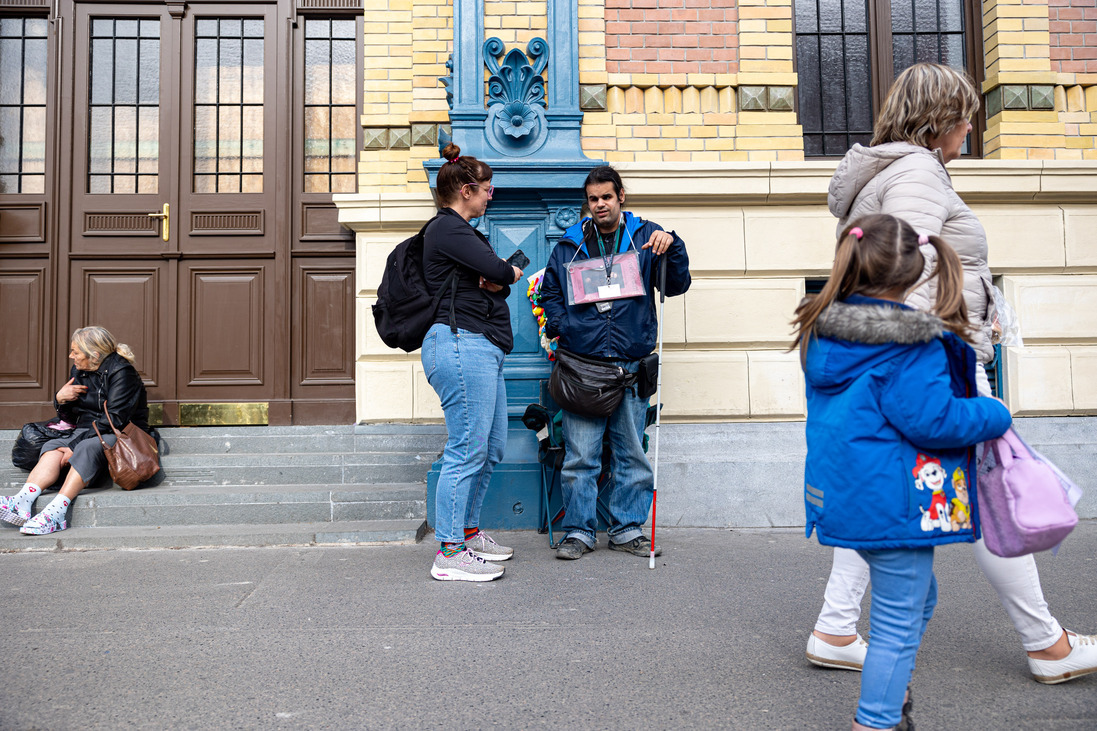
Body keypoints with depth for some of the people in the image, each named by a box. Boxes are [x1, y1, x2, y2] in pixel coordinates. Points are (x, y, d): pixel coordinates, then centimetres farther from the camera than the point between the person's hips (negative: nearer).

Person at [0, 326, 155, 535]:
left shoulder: (121, 372, -12)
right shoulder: (78, 371, 11)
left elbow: (115, 420, -20)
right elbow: (71, 418, 18)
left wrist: (75, 447, -23)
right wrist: (60, 400, -5)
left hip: (122, 435, -7)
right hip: (87, 432, 7)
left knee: (88, 448, -35)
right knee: (53, 446, -20)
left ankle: (56, 512, -46)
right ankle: (22, 502, -41)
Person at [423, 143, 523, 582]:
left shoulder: (459, 231, 26)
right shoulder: (447, 228, -7)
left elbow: (498, 274, 19)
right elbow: (499, 270, -17)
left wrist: (496, 279, -6)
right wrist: (510, 273, 6)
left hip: (481, 350, 11)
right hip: (462, 344, -11)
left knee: (491, 449, 15)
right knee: (467, 451, -9)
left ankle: (468, 533, 27)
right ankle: (450, 554, -3)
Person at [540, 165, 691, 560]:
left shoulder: (646, 236, 9)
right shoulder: (570, 243, 11)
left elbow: (676, 286, 4)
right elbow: (549, 290, 19)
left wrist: (672, 247, -12)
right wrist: (560, 327, 3)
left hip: (632, 362, 1)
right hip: (582, 365, 0)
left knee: (632, 453, 8)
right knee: (580, 456, 0)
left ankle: (627, 528, 21)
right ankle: (578, 531, 12)